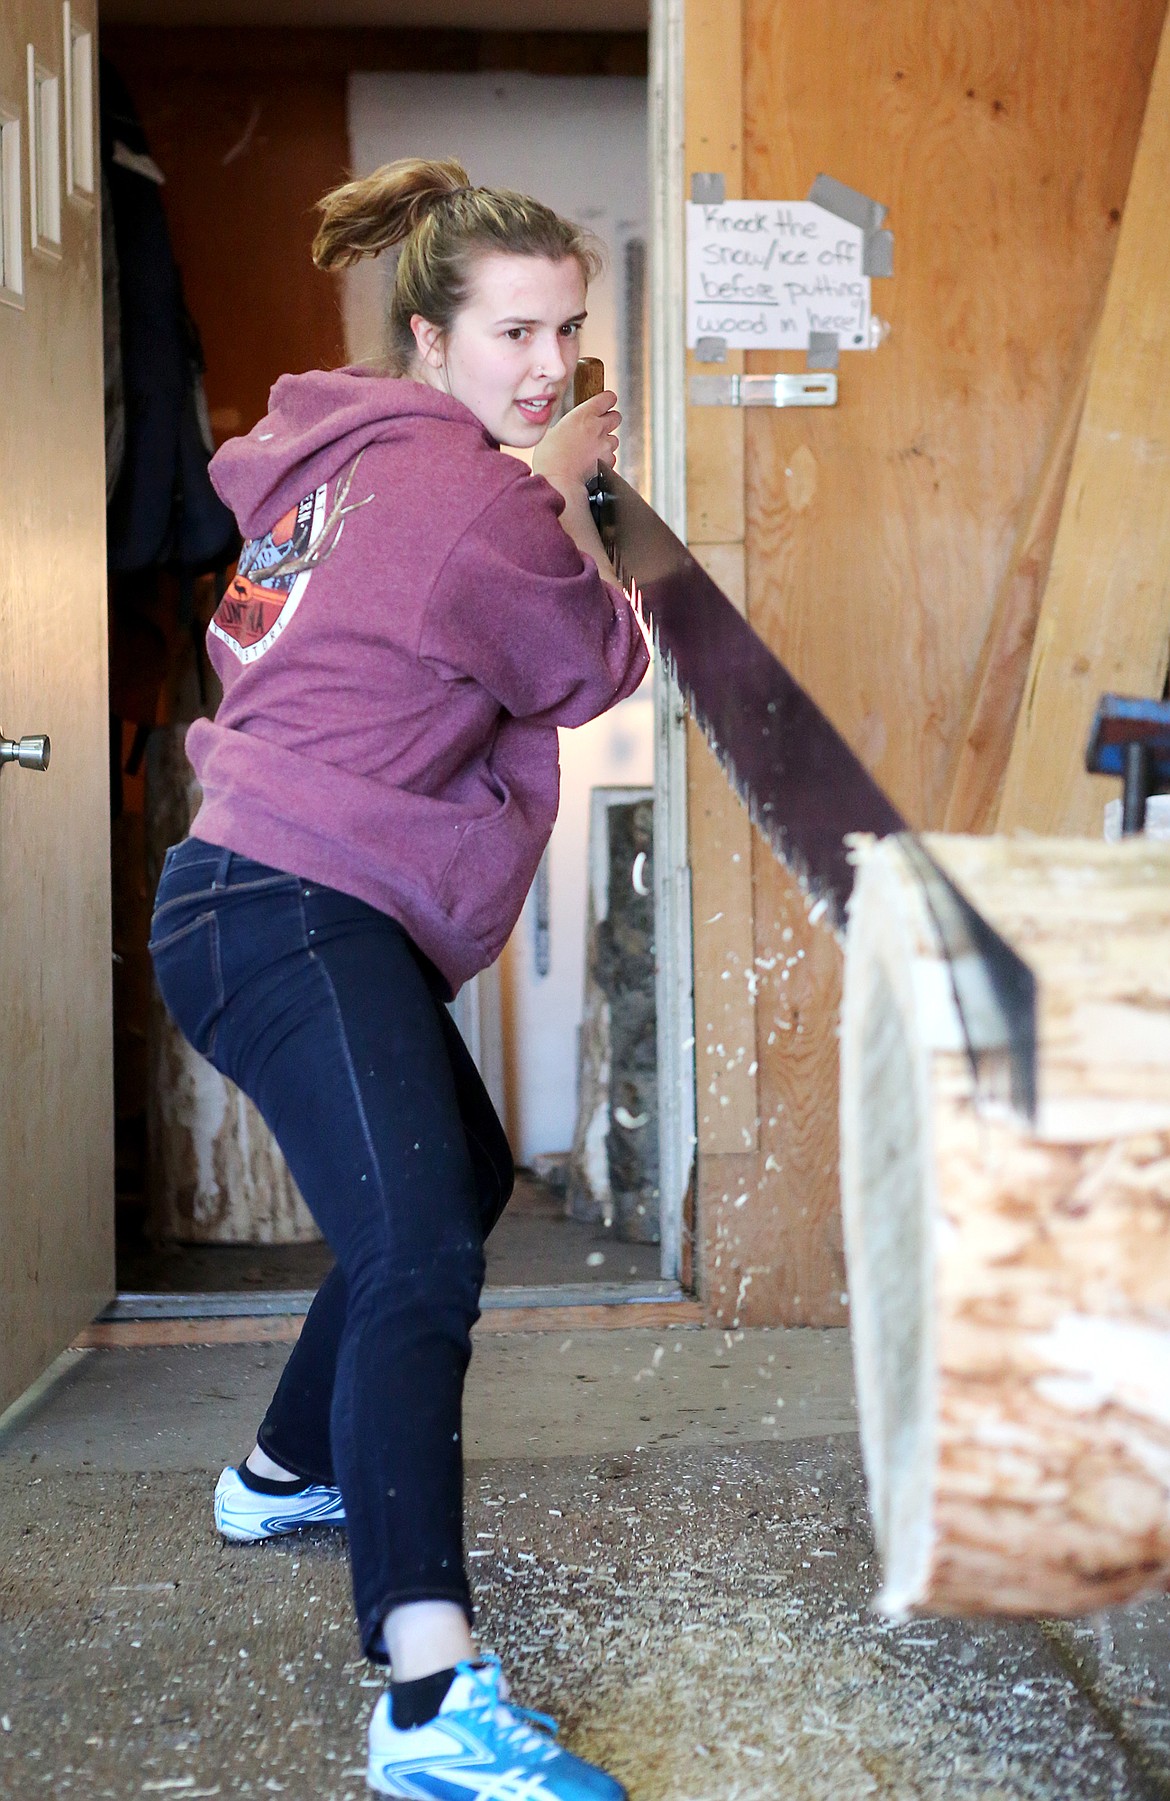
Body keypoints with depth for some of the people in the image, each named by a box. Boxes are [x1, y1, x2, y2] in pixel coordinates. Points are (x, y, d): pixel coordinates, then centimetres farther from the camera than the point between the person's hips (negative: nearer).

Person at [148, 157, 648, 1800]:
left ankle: (288, 1471, 44)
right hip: (293, 912, -11)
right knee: (418, 1261, -25)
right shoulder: (474, 497, -15)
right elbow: (595, 673, -2)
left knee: (458, 1177, 27)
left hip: (277, 906, 11)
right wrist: (565, 493, 11)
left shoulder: (347, 450, 13)